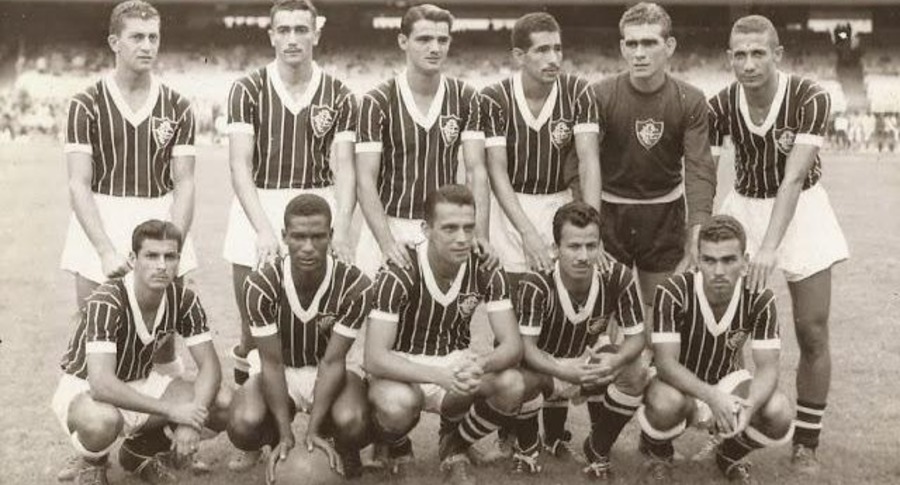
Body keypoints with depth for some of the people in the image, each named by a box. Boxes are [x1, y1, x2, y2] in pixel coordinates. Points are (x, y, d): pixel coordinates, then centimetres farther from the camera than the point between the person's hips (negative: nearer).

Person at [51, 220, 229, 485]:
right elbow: (101, 385, -39)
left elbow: (209, 365, -12)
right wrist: (171, 410, -39)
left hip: (141, 385, 6)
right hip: (84, 388, -5)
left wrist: (192, 419, -30)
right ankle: (93, 464, -2)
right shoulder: (106, 302, -30)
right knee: (101, 420, -42)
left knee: (223, 403, -15)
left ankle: (142, 448, 12)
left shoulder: (183, 300, -14)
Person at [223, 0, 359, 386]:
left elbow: (343, 168, 0)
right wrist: (263, 229, -19)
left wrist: (341, 229, -15)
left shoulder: (339, 95, 2)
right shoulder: (248, 90, -1)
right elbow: (240, 164, -7)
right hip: (257, 209, 0)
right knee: (254, 333, 2)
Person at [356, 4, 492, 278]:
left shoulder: (465, 98, 2)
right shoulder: (376, 102, -6)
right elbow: (366, 180, -10)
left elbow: (476, 171, -2)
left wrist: (481, 235, -16)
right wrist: (387, 243, -23)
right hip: (389, 226, -2)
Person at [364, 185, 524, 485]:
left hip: (456, 367, 4)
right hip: (403, 371, -3)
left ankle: (454, 446, 6)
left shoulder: (486, 271, -11)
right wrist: (441, 375, -44)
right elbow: (374, 358, -29)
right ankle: (395, 449, 3)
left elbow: (512, 344, -15)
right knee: (398, 403, -39)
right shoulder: (399, 274, -23)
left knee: (511, 385, -26)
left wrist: (481, 365, -40)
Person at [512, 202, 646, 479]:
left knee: (636, 374, -28)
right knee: (521, 380, -36)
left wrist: (615, 361, -40)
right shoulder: (536, 285, -29)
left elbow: (636, 337, -16)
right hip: (548, 368, -2)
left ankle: (598, 450, 0)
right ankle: (526, 450, 0)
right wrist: (564, 371, -51)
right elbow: (526, 346, -31)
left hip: (593, 364, 2)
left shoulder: (617, 278, -22)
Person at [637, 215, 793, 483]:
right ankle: (656, 453, 1)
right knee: (666, 402, -38)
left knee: (779, 413, -25)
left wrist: (748, 407, -41)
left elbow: (767, 368, -19)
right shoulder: (672, 293, -26)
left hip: (728, 381, 3)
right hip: (678, 382, -3)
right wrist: (713, 397, -47)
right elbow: (666, 362, -30)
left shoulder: (759, 298, -18)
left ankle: (730, 456, 11)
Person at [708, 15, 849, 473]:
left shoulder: (810, 98, -23)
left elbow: (793, 177, -29)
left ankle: (806, 444, 12)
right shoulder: (721, 106, -14)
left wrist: (769, 246, -38)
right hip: (745, 209, 2)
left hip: (800, 212, -2)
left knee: (813, 333, -2)